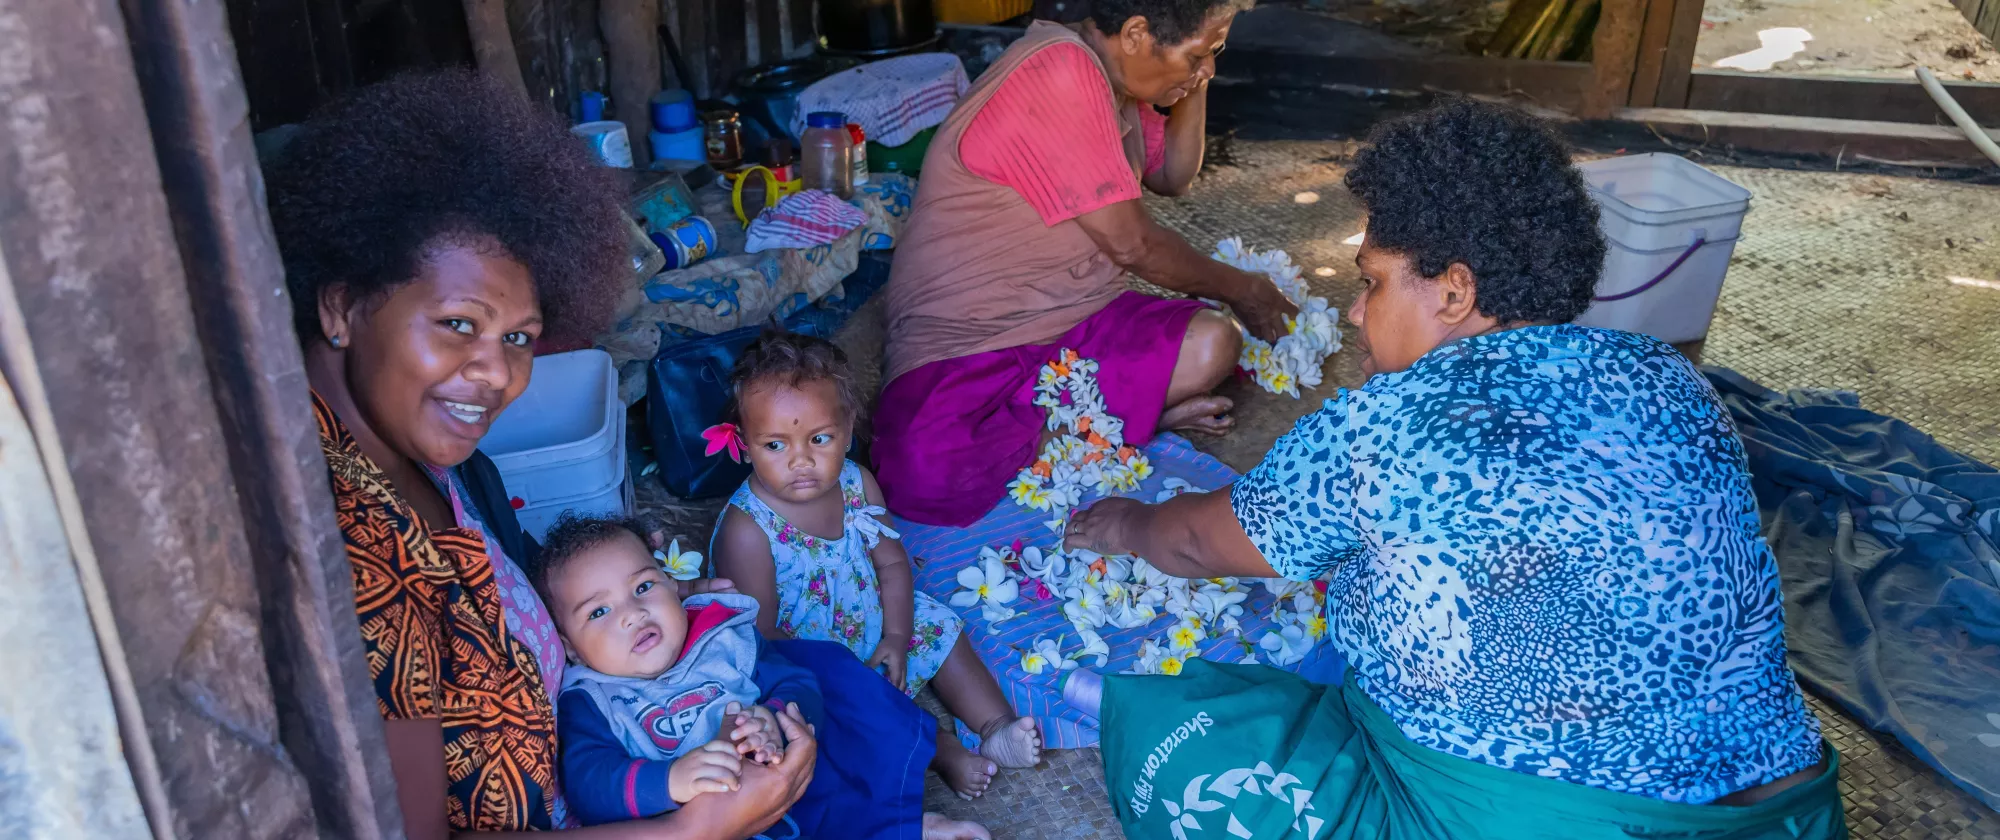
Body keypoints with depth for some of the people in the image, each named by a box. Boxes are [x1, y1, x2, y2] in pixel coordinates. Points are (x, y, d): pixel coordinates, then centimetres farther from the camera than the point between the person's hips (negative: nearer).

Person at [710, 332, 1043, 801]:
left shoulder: (856, 484, -11)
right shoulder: (747, 532, -29)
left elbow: (891, 561, 1)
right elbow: (761, 634, -24)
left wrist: (896, 637, -9)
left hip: (874, 621, 6)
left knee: (939, 627, 5)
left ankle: (996, 725, 8)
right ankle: (939, 751, -14)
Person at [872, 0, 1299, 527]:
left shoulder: (1107, 76, 7)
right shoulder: (1058, 73, -23)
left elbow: (1173, 177, 23)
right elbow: (1133, 246, -18)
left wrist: (1194, 83, 5)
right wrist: (1242, 290, -1)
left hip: (1074, 320, 7)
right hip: (963, 342, -7)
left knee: (1211, 346, -18)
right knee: (927, 477, -35)